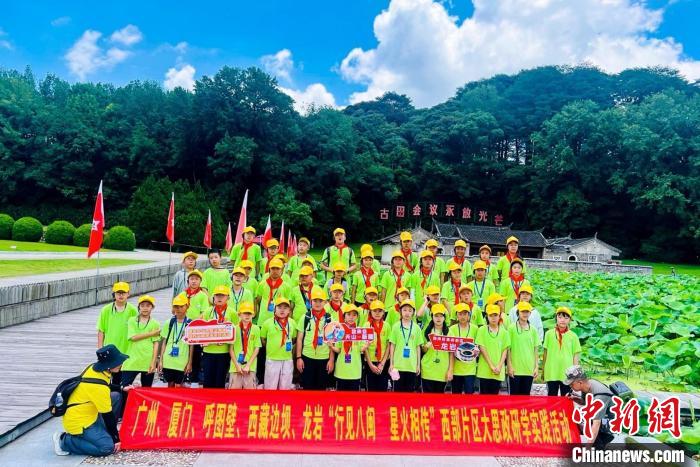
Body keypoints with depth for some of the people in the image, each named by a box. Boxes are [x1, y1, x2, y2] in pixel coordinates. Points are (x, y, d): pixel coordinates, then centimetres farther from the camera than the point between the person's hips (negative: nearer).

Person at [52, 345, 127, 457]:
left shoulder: (94, 367, -7)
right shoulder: (98, 385, -30)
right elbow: (107, 414, -19)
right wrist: (116, 438, -8)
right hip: (78, 422, -9)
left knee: (116, 397, 6)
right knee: (108, 447, -13)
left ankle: (104, 432, 14)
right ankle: (64, 440, -3)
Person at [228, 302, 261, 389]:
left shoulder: (256, 329, 1)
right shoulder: (234, 329, 2)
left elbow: (256, 349, 1)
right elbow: (231, 349, 3)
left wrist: (248, 365, -6)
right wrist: (237, 365, -6)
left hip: (250, 367, 0)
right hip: (235, 366, 0)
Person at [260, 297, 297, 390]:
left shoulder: (292, 323, 2)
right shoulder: (268, 323, -5)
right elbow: (263, 339, 4)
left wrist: (289, 347, 4)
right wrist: (270, 348, 4)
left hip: (287, 360, 2)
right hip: (272, 359, -2)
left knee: (285, 387, 11)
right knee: (270, 386, 4)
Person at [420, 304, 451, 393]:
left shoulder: (448, 332, 2)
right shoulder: (427, 331, 4)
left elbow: (451, 353, 2)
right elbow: (423, 351, 11)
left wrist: (450, 370, -2)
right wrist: (426, 346, -11)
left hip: (442, 371, 0)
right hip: (428, 370, 0)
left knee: (440, 393, 5)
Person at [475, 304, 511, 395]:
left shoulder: (504, 332, 6)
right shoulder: (482, 330, -2)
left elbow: (505, 350, 3)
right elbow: (482, 349, -5)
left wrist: (499, 366, -9)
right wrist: (491, 366, -11)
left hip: (498, 371, 2)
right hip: (485, 370, -2)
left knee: (495, 393, 7)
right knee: (484, 394, 2)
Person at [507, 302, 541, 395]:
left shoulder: (533, 330, 7)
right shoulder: (512, 328, -3)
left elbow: (536, 350, 10)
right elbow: (508, 349, -3)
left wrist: (537, 367, 4)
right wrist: (510, 366, -7)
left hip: (529, 369, 3)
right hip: (515, 369, -3)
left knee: (526, 395, 9)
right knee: (514, 394, 5)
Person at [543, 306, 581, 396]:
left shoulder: (573, 336, 0)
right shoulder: (549, 334, 1)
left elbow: (575, 356, 3)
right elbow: (545, 353, 7)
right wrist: (543, 370, 7)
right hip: (551, 373, 0)